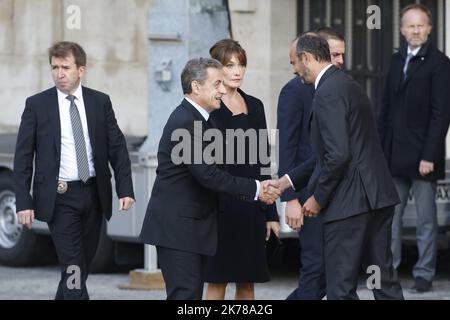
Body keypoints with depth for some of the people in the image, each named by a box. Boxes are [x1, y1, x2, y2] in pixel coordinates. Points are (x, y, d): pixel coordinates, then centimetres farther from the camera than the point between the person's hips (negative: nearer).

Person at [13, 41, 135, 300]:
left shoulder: (101, 102, 5)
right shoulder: (37, 105, -2)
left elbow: (117, 148, 5)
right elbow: (23, 157, -1)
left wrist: (126, 189, -6)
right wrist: (24, 201, -8)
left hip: (94, 194, 3)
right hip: (60, 196, -3)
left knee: (82, 266, 12)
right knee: (73, 268, -10)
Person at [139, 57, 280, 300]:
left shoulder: (199, 120, 14)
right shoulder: (185, 123, -18)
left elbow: (211, 172, 14)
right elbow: (208, 175, -23)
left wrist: (257, 190, 2)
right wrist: (255, 189, -16)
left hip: (192, 225, 10)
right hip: (177, 226, -10)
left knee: (192, 294, 10)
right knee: (185, 293, -12)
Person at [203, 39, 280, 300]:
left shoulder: (255, 106, 12)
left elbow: (262, 161, 14)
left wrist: (271, 212, 11)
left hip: (251, 207, 5)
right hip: (220, 206, -5)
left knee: (248, 281, 7)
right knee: (217, 281, -2)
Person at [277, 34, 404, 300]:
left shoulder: (328, 92, -14)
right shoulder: (347, 85, 17)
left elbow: (338, 155, -22)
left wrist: (318, 198, -9)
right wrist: (288, 181, 20)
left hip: (350, 201, -9)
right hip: (378, 196, 10)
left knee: (341, 288, -3)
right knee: (385, 280, 13)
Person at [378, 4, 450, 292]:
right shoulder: (398, 60, 12)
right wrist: (380, 147, 9)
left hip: (422, 155, -6)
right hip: (394, 155, 6)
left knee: (426, 219, 3)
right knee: (390, 214, 8)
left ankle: (424, 273, 11)